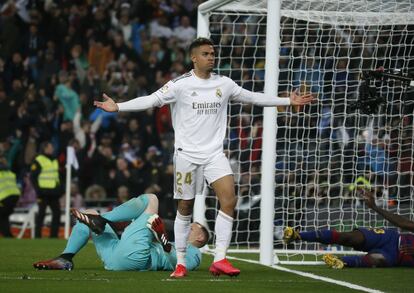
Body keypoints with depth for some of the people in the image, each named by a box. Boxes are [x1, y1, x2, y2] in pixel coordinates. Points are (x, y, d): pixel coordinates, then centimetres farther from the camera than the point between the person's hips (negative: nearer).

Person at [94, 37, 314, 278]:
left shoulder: (224, 84, 6)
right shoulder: (180, 85, -5)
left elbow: (253, 97, 17)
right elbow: (151, 100, -10)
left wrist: (289, 101, 19)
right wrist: (117, 107, -21)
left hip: (215, 153, 3)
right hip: (187, 154, -3)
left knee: (229, 199, -15)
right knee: (185, 208, 3)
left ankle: (220, 260, -14)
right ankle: (181, 263, 14)